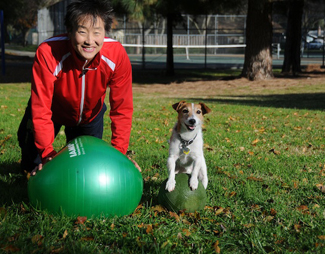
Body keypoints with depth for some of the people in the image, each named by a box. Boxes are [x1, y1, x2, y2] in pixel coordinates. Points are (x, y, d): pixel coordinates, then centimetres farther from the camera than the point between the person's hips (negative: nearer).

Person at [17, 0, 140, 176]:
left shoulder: (117, 56, -34)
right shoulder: (48, 53, -41)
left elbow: (122, 108, -25)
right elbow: (41, 110, -35)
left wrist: (119, 152, -30)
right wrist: (47, 153, -40)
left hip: (91, 114, 2)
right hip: (54, 110, -2)